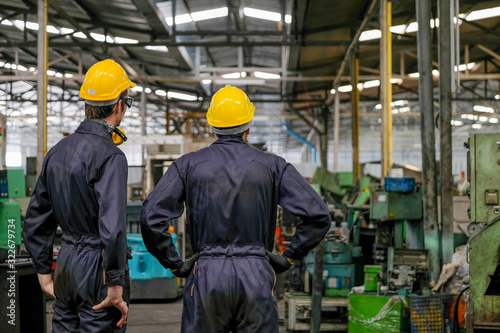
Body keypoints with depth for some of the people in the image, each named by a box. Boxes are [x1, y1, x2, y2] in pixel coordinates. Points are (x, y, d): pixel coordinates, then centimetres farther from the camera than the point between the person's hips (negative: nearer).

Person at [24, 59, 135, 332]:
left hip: (66, 264, 8)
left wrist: (44, 274, 20)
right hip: (97, 265, -8)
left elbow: (35, 221, 14)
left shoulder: (57, 151, 9)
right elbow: (112, 227, -25)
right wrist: (116, 285, -18)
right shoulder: (109, 155, -15)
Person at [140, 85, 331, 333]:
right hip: (256, 276, 0)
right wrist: (288, 257, 5)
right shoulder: (272, 166, 4)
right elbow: (318, 215, -3)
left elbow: (151, 217, -7)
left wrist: (174, 264, 3)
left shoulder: (188, 164, 4)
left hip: (206, 275, 0)